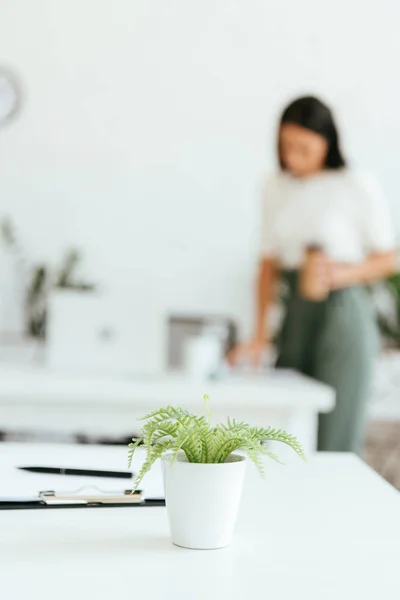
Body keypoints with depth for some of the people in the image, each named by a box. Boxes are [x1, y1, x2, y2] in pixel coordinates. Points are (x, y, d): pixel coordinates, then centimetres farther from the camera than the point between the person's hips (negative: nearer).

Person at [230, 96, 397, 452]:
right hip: (296, 313, 5)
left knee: (334, 442, -5)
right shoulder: (278, 188, 8)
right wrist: (260, 335, 7)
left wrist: (341, 273, -18)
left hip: (343, 313, -4)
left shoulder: (358, 189, -5)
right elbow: (270, 262, 11)